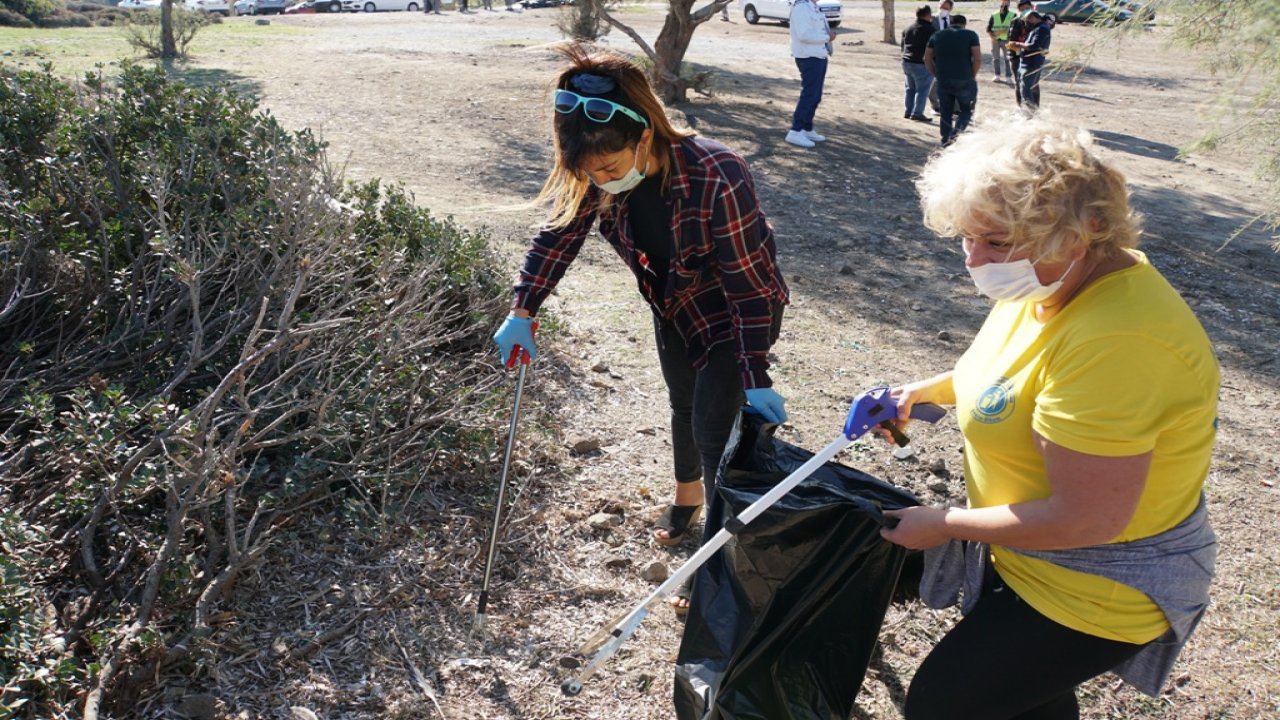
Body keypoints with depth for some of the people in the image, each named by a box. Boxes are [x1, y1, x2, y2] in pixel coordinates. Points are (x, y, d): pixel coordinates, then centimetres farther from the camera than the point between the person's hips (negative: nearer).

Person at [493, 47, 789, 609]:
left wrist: (756, 378, -27)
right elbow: (558, 235, -7)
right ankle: (686, 499, 47)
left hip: (737, 310, -5)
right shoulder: (597, 173, -23)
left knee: (714, 425, -7)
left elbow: (749, 284, -31)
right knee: (684, 406, 21)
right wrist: (521, 315, -9)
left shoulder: (718, 178, -39)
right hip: (673, 304, 6)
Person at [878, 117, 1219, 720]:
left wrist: (944, 525, -20)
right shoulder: (1051, 281, -6)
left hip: (1096, 592, -9)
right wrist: (927, 391, 0)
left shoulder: (1113, 344, -37)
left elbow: (1085, 520, -33)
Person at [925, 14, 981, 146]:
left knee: (945, 112, 13)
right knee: (966, 110, 9)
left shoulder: (936, 36, 12)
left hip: (943, 81, 3)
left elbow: (927, 59, 10)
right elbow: (977, 59, -8)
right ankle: (956, 133, -14)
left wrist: (936, 75, 13)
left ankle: (945, 142, 13)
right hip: (964, 81, -3)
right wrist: (972, 76, 3)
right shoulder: (970, 35, 1)